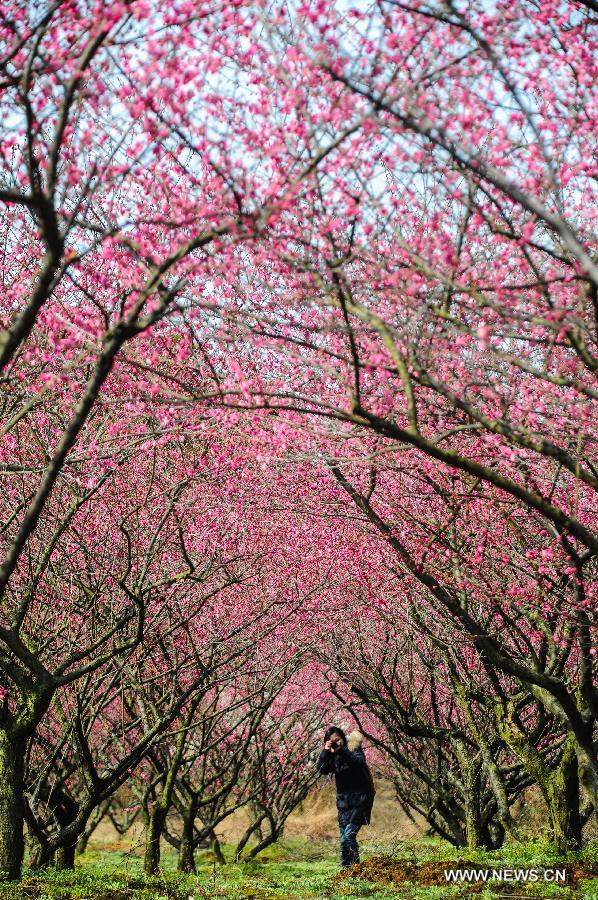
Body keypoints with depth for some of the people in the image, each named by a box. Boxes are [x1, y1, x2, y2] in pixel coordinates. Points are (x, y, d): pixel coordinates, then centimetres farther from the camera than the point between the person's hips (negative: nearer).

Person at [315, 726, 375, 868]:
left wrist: (341, 749, -31)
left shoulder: (354, 749, -6)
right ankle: (345, 868, 15)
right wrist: (325, 751, -19)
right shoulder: (331, 756, 6)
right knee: (344, 838, 6)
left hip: (359, 799, -5)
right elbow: (321, 770, -8)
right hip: (343, 801, 6)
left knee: (348, 836, -16)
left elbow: (359, 762, -26)